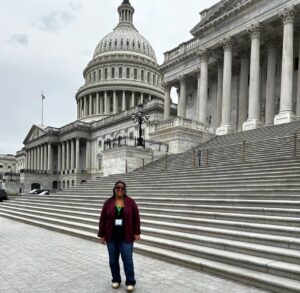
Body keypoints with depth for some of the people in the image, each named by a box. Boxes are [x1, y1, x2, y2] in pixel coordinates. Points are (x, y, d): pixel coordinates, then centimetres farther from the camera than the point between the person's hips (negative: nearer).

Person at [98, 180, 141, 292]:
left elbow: (136, 218, -2)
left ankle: (130, 282, 10)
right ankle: (116, 280, 27)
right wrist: (102, 235, -1)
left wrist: (137, 233, -6)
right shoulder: (108, 203, -1)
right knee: (113, 260, 10)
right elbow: (102, 220, 2)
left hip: (126, 237, -2)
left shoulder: (131, 202, -4)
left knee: (127, 259, -2)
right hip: (111, 237, 2)